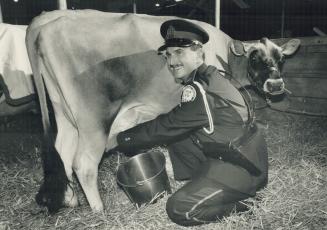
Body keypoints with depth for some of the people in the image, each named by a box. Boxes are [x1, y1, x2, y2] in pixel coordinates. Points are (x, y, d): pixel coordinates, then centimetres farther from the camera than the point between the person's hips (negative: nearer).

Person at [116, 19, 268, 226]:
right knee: (176, 135, 7)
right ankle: (201, 182, 14)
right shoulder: (208, 76, 6)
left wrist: (124, 139, -6)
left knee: (179, 209, -13)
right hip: (225, 153, 9)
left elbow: (166, 127, -18)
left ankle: (238, 207, 7)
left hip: (243, 167, -9)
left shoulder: (200, 89, -24)